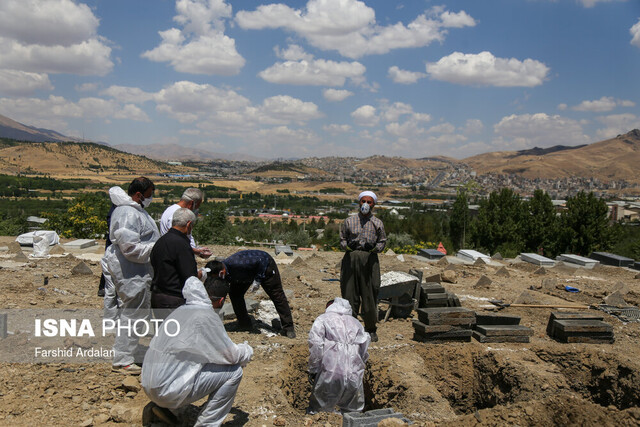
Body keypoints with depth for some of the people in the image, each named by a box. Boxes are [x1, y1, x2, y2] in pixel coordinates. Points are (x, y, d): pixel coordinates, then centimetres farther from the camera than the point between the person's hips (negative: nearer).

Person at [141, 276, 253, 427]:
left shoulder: (180, 310, 9)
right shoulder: (207, 317, -15)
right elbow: (231, 355, -9)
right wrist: (247, 351, 12)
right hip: (169, 391, -8)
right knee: (234, 371, -5)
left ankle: (167, 408, 21)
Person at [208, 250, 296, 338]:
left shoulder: (236, 264, -43)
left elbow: (261, 261, -31)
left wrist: (258, 279, -29)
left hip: (265, 264, -7)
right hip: (249, 273, 7)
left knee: (277, 296, -4)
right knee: (234, 293, -2)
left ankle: (288, 328, 4)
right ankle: (244, 324, 11)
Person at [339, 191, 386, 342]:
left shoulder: (377, 223, 9)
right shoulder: (349, 221, 9)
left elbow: (382, 241, 9)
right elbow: (342, 238, 11)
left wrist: (375, 248, -11)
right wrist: (346, 246, -10)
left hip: (369, 259, 0)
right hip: (351, 258, 0)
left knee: (369, 295, 3)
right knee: (349, 294, 2)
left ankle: (370, 328, 18)